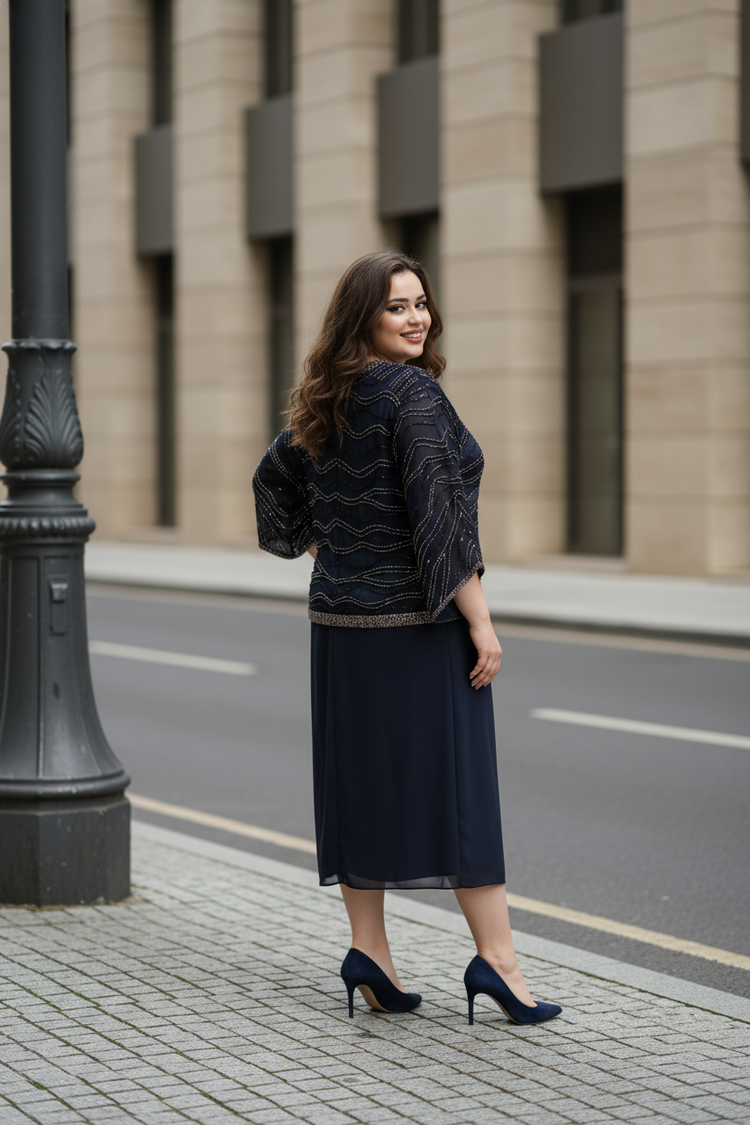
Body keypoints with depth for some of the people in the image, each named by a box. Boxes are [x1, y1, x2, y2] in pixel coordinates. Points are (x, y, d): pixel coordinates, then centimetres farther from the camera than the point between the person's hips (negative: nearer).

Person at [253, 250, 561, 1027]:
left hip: (340, 618, 7)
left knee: (361, 781, 10)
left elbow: (274, 478, 23)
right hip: (418, 619, -7)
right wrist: (479, 620, -17)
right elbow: (440, 517, -20)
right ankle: (495, 958, 0)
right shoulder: (411, 393, -15)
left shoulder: (324, 401, 9)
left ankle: (368, 951, 13)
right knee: (456, 782, -2)